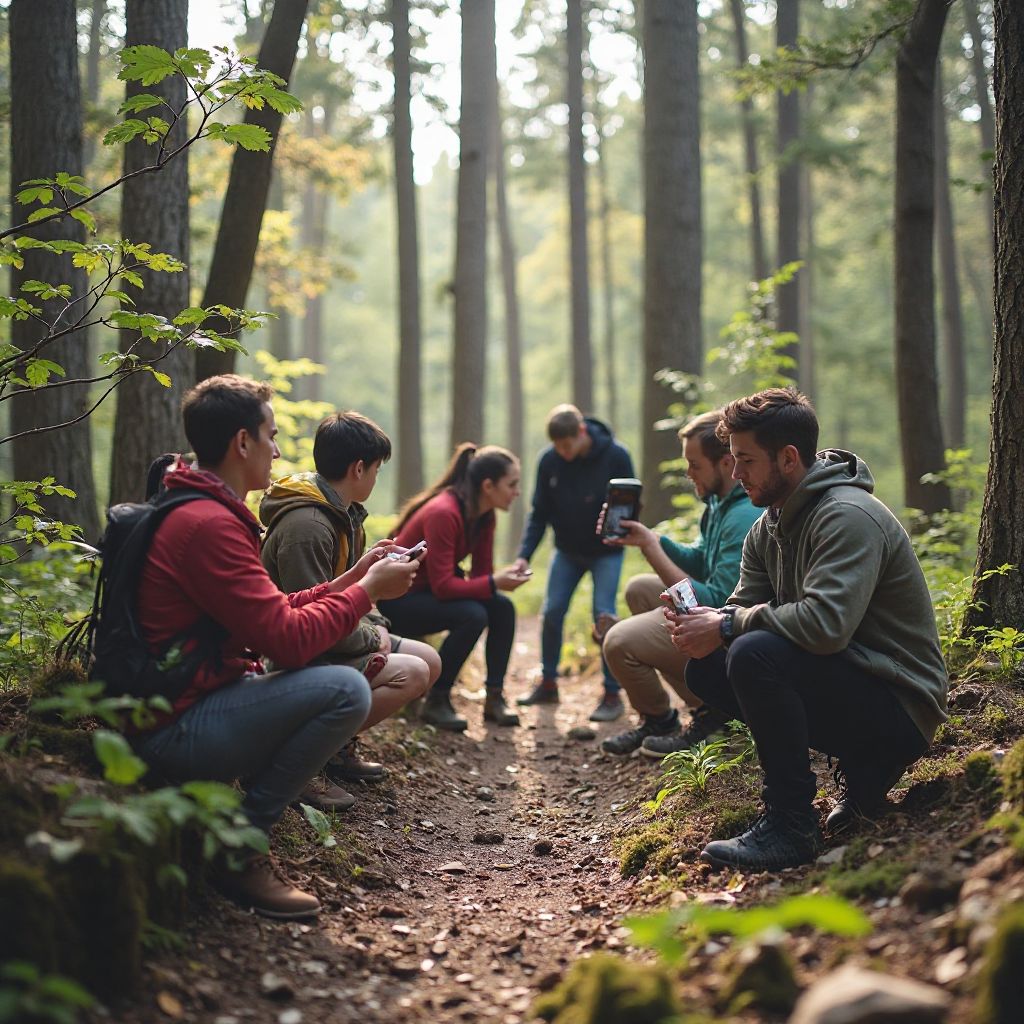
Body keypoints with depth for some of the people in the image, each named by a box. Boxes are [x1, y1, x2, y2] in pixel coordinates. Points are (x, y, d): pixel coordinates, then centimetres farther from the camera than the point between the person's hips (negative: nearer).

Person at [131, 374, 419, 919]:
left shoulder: (201, 511, 14)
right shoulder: (209, 525, -20)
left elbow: (274, 613, 15)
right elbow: (288, 639, -23)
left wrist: (350, 579, 13)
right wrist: (367, 590, -9)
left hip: (188, 703, 11)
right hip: (176, 728, -11)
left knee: (329, 681, 19)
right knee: (345, 689, -22)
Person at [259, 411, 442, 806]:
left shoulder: (345, 514, 10)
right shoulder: (305, 526, -24)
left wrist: (375, 625, 0)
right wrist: (372, 637, -13)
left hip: (331, 642, 11)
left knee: (429, 660, 8)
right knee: (411, 673, -22)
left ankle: (340, 745, 10)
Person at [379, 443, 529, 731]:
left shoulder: (484, 516, -2)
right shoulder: (443, 513, -29)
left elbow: (480, 573, 0)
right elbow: (442, 586, -30)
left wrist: (504, 577, -20)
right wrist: (493, 583, -32)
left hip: (429, 591, 9)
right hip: (398, 598, -9)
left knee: (503, 608, -11)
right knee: (472, 615, -29)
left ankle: (494, 698, -6)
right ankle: (436, 703, -17)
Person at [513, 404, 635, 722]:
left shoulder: (615, 456, -20)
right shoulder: (549, 460, -13)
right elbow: (539, 513, -7)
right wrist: (525, 555, -17)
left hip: (606, 551, -3)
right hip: (567, 550, 3)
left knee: (604, 616, -12)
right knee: (551, 611, -1)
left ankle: (612, 694, -1)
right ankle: (548, 684, 16)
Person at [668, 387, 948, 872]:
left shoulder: (848, 517, -21)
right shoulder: (770, 525, 9)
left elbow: (825, 624, -33)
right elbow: (744, 605, 9)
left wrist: (728, 626, -22)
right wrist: (706, 623, -15)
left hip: (899, 706, -10)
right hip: (846, 683, 10)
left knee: (755, 654, -29)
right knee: (705, 668, 2)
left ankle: (791, 827, -16)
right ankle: (861, 770, 6)